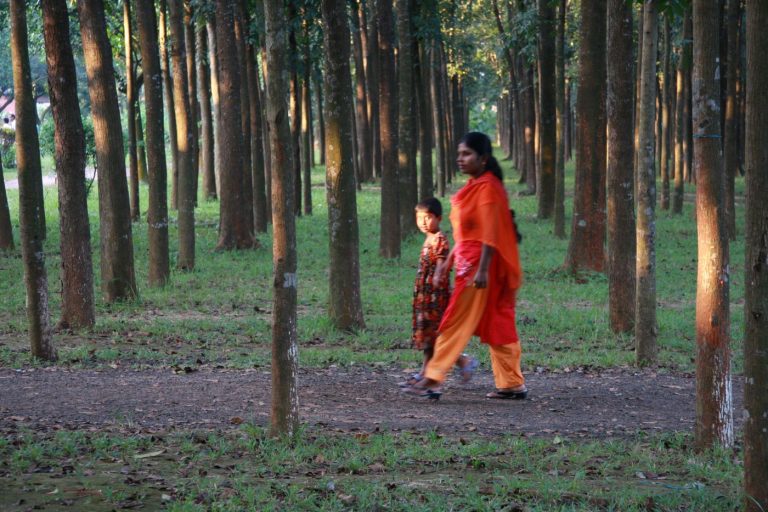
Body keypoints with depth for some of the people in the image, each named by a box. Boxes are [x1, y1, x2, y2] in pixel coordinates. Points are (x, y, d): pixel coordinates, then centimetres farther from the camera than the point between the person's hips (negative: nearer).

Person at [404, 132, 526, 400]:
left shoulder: (487, 187, -13)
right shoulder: (473, 186, 16)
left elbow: (490, 232, -19)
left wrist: (482, 269, -24)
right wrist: (448, 262, 20)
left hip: (480, 264, -10)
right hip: (467, 262, 10)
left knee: (456, 323, -7)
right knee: (497, 325, 10)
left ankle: (433, 381, -6)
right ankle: (512, 384, 14)